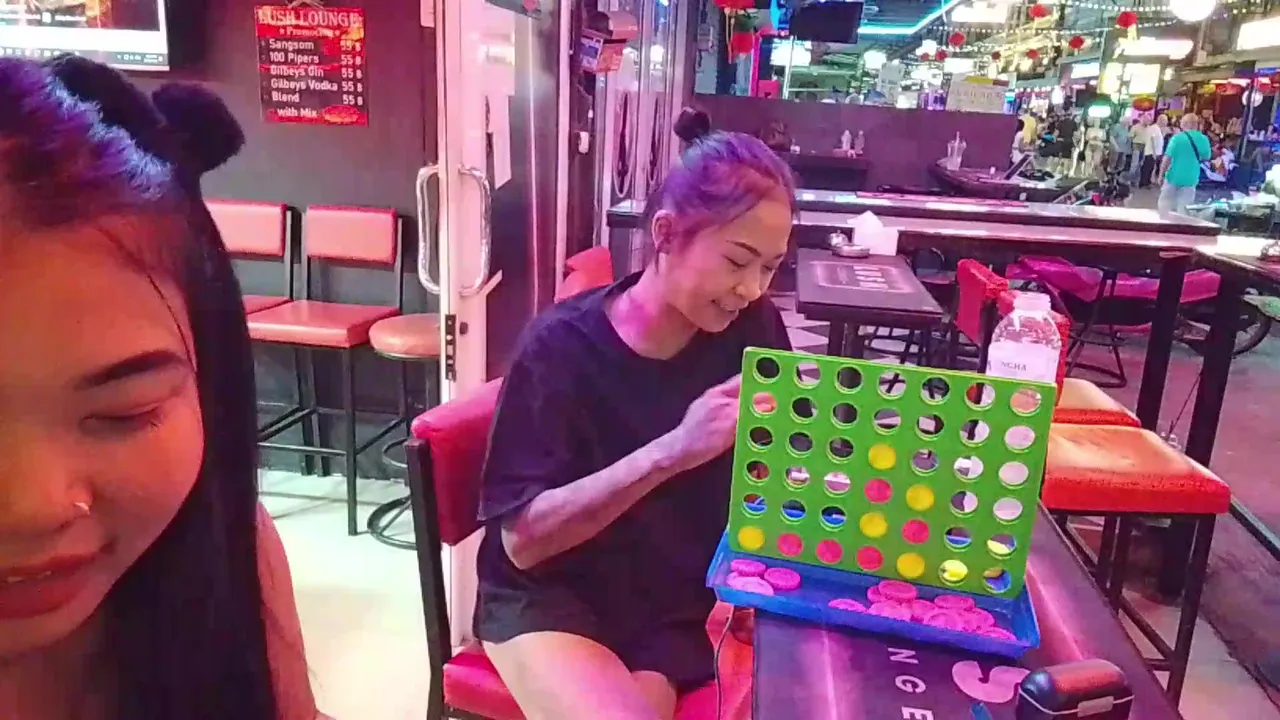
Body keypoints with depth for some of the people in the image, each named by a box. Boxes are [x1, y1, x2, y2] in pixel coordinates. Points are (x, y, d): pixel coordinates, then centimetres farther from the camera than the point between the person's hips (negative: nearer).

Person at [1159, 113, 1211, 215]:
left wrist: (1161, 174, -6)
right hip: (1191, 178, 3)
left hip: (1174, 176, -3)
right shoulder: (1204, 139, -1)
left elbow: (1167, 158, -14)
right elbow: (1206, 157, 13)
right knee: (1184, 209, 7)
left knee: (1165, 205, 10)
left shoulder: (1177, 138, -13)